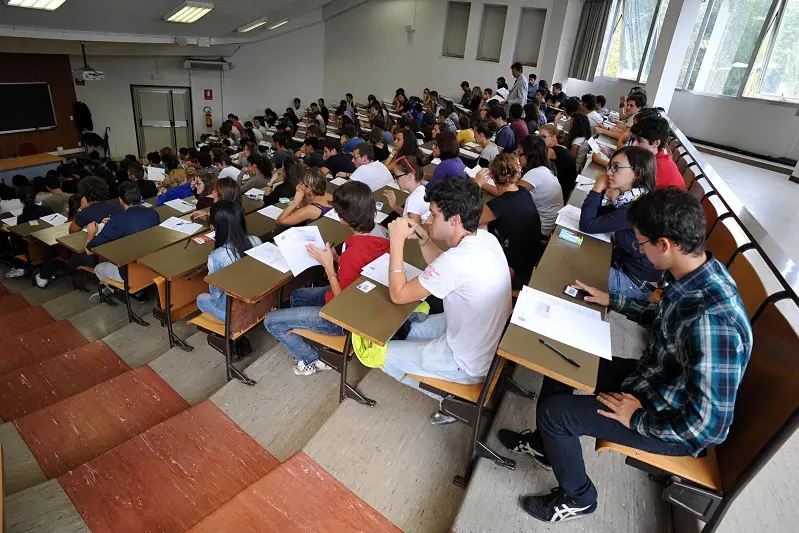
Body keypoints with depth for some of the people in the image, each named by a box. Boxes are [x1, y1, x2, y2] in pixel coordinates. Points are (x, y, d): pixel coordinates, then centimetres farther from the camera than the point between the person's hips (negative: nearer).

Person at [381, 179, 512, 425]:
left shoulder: (457, 259, -34)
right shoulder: (485, 238, -8)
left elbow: (399, 294, -21)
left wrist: (397, 242, -17)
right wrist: (423, 239, -3)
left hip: (471, 363, -8)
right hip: (491, 343, 8)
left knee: (382, 354, 6)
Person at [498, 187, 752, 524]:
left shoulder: (711, 320, -38)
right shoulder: (697, 272, -10)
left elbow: (709, 425, -34)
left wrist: (637, 418, -21)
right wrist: (611, 301, 11)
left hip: (674, 427, -8)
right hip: (651, 377, 8)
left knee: (554, 411, -12)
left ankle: (576, 498, 18)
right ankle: (546, 444, 34)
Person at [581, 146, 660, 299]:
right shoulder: (630, 199, -2)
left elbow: (587, 225, -27)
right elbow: (596, 214, 4)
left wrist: (598, 187, -22)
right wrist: (601, 189, -11)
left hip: (636, 282, -8)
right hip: (624, 264, 8)